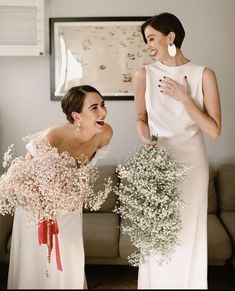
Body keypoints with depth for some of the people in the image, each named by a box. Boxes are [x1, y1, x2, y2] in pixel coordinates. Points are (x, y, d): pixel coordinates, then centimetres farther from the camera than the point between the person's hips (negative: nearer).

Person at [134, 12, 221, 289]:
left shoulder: (203, 75, -6)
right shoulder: (144, 74, -3)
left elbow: (214, 131, -10)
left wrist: (184, 98, -16)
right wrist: (147, 142, -10)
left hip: (192, 164, 0)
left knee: (188, 233, 9)